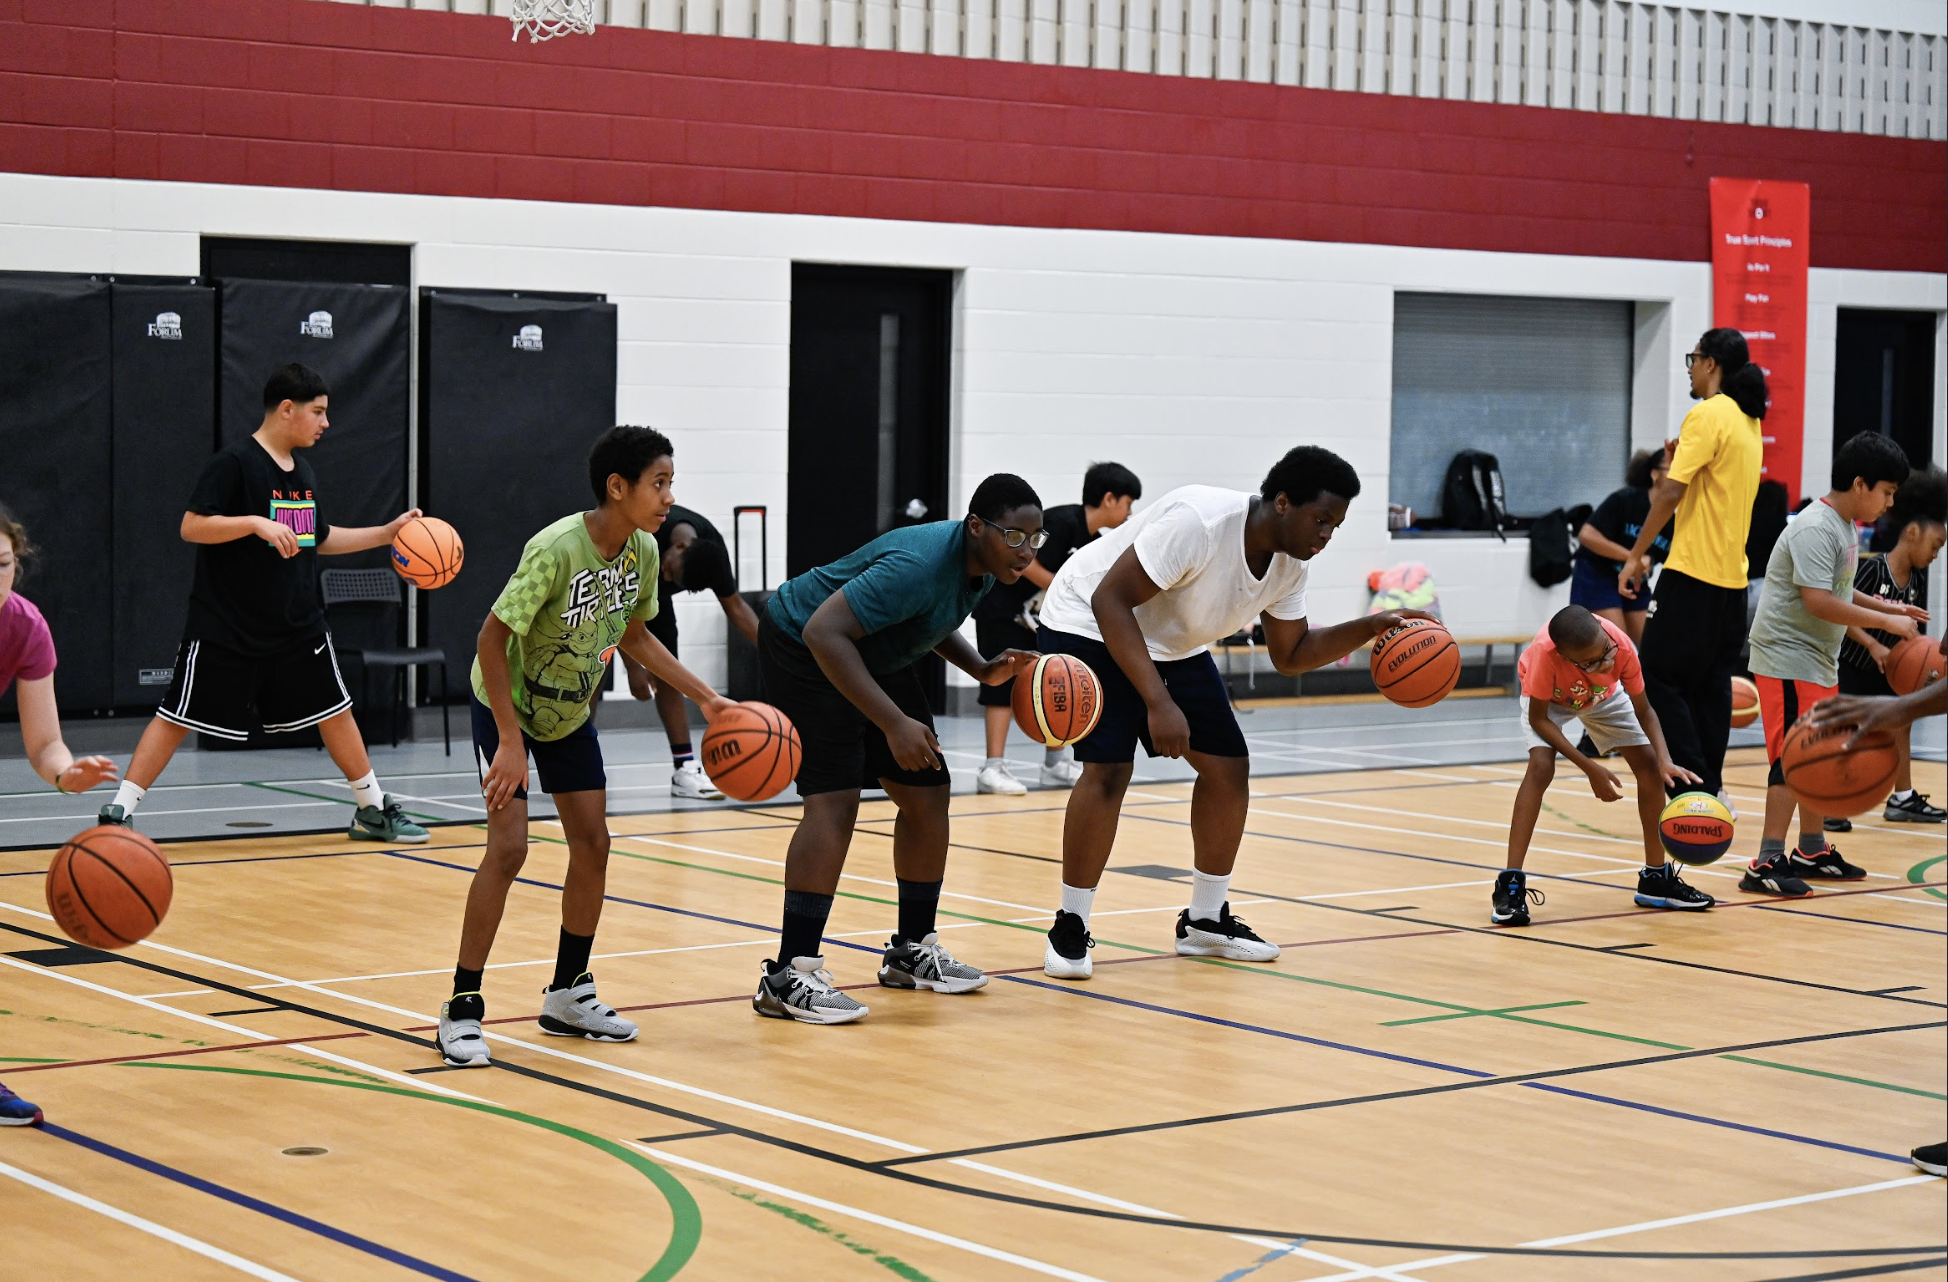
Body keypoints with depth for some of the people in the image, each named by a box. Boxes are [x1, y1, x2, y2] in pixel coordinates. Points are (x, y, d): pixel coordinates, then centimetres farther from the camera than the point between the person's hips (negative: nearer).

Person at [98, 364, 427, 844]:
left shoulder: (302, 472, 11)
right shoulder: (234, 463, -13)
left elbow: (321, 539, 22)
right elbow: (192, 526, -20)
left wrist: (387, 533, 16)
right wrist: (256, 523, -30)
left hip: (298, 626, 7)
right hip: (226, 629, -7)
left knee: (335, 710, 11)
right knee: (178, 717, -4)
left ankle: (372, 811, 23)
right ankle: (118, 812, 1)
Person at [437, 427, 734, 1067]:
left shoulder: (643, 551, -10)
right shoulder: (555, 548, -32)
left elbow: (634, 634, 7)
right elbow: (493, 637, -27)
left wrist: (704, 697, 0)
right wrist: (510, 741, -29)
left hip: (571, 713, 7)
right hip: (507, 706, -7)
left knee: (592, 844, 4)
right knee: (509, 847, -15)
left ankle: (567, 995, 19)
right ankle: (462, 1009, -6)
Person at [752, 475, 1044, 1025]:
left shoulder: (984, 566, -5)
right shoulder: (921, 565, -34)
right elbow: (824, 632, -39)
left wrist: (983, 669, -1)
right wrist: (894, 723, -41)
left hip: (877, 654, 9)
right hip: (803, 648, -9)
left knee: (927, 792, 7)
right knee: (835, 798, -21)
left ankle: (912, 950, 23)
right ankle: (788, 976, -22)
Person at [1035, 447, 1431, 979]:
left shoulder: (1290, 562, -8)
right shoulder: (1200, 521, -34)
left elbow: (1291, 654, 5)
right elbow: (1110, 600, -34)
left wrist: (1371, 628, -11)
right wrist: (1159, 703, -39)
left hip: (1173, 644, 8)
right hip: (1091, 624, -8)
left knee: (1229, 765, 3)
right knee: (1110, 767, -23)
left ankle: (1206, 921, 18)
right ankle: (1070, 930, -9)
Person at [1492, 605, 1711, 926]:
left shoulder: (1622, 646, -37)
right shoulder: (1545, 652, -44)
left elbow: (1643, 710, -20)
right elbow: (1538, 718, -30)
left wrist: (1665, 761, -36)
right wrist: (1591, 770, -34)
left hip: (1602, 696, 4)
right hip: (1548, 698, -3)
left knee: (1650, 766, -5)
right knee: (1541, 766, -27)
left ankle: (1656, 879, 10)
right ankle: (1510, 885, -25)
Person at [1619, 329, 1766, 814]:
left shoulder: (1708, 415, -12)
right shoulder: (1749, 421, 16)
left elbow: (1672, 493, -17)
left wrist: (1637, 554, -13)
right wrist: (1681, 461, 11)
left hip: (1694, 573, -9)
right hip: (1732, 575, 9)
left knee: (1659, 677, -5)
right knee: (1711, 686, 11)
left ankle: (1697, 787, -10)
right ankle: (1711, 791, 12)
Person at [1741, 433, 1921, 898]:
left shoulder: (1845, 527, 11)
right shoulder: (1816, 529, -20)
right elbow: (1818, 601, -28)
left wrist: (1889, 607, 10)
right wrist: (1886, 622, -23)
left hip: (1820, 660, 10)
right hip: (1788, 656, -10)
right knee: (1793, 759, -13)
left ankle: (1811, 852, 28)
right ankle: (1767, 864, -12)